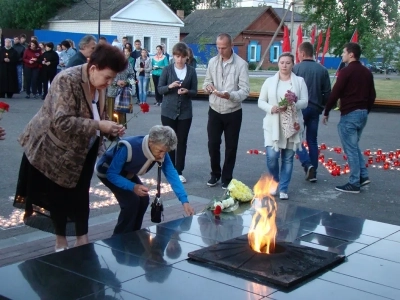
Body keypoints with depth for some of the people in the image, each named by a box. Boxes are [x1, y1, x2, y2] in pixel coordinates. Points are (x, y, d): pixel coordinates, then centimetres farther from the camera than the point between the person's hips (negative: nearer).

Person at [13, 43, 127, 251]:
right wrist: (98, 126, -36)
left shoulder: (100, 85, -4)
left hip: (82, 150, 6)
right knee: (59, 196, 7)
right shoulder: (67, 80, -28)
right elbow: (62, 121, -36)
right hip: (55, 148, -6)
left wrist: (110, 130, -12)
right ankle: (60, 242, 23)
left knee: (81, 195, 10)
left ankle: (82, 240, 21)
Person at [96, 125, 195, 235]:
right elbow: (111, 174, -33)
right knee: (132, 200, -19)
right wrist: (133, 187, -47)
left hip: (126, 172, 6)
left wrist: (184, 201, -32)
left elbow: (172, 175, -23)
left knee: (143, 199, -4)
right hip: (107, 171, -6)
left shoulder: (161, 151, -23)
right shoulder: (128, 148, -41)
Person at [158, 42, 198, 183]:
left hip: (185, 112, 1)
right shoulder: (167, 69, -1)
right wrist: (170, 86, -21)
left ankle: (179, 171, 12)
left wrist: (187, 91, -19)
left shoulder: (191, 71, 1)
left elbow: (195, 91, 2)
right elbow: (159, 89, -2)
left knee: (182, 142, 4)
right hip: (168, 111, -1)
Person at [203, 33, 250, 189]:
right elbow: (206, 82, 12)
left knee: (230, 147, 8)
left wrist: (230, 95, -34)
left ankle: (226, 178, 22)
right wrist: (208, 86, -13)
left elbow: (245, 90, -16)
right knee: (213, 144, 7)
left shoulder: (241, 64, -11)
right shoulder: (212, 62, 3)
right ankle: (215, 174, 27)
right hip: (215, 111, 3)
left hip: (233, 112, -3)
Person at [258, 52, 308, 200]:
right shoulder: (269, 81, 6)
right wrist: (271, 108, -16)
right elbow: (261, 101, 5)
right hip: (273, 125, 0)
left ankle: (283, 189, 16)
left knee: (288, 159, 4)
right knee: (272, 157, -8)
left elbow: (304, 102, -2)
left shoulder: (299, 81, 4)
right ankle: (275, 182, 21)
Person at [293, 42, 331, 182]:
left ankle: (307, 165, -13)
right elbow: (327, 92, 5)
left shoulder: (296, 68, -8)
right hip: (315, 108, 4)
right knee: (312, 140, 12)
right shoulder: (322, 70, 4)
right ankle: (312, 171, 13)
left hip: (300, 107, -4)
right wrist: (322, 107, 17)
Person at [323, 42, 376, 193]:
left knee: (350, 149, -2)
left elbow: (335, 93, -14)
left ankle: (354, 184, 1)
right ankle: (363, 176, 17)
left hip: (349, 114, -8)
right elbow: (372, 95, 15)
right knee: (354, 146, 21)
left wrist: (326, 112, -4)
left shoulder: (346, 71, -12)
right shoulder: (367, 72, 11)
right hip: (363, 113, 8)